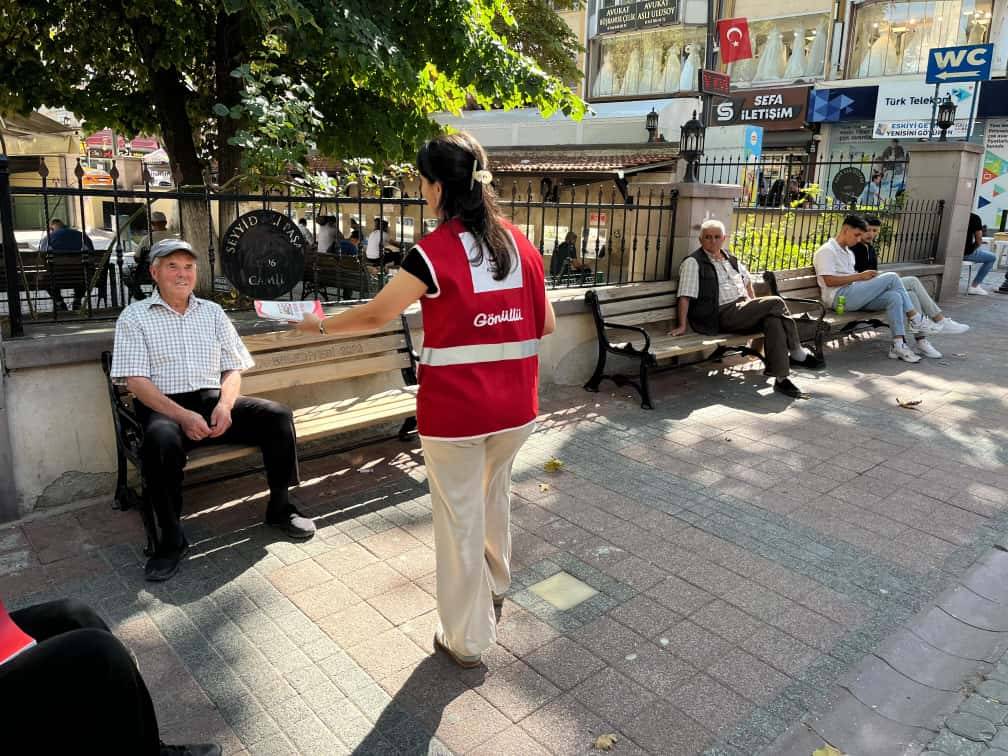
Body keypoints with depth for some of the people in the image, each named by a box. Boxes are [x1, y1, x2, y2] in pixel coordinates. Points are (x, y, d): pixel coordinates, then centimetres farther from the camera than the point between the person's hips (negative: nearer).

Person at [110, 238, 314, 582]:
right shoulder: (134, 317, 4)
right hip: (164, 407, -4)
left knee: (278, 415, -18)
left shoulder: (212, 312, 16)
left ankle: (279, 507, -1)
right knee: (161, 441, -38)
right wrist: (183, 416, -20)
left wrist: (225, 405, -10)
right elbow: (136, 381, -6)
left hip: (214, 400, 4)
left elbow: (233, 369, 12)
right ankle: (172, 538, -20)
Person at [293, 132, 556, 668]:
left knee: (460, 517, 10)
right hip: (516, 405, 6)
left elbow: (375, 315, -3)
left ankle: (466, 639, 26)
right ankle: (495, 585, 51)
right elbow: (546, 325, 6)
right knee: (494, 498, 27)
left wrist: (319, 325, 14)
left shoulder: (434, 252, -14)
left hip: (455, 409, -5)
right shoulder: (519, 242, 2)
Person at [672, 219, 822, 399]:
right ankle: (798, 354, -12)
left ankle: (781, 377, -24)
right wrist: (682, 326, -15)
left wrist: (754, 305, 27)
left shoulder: (731, 259, 22)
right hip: (723, 315, -7)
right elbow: (685, 296, -9)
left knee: (774, 319, -26)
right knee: (776, 302, -20)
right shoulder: (693, 263, -1)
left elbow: (747, 279, 38)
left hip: (743, 309, 7)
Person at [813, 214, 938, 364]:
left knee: (895, 297, -17)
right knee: (892, 277, -16)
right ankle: (916, 320, -9)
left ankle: (898, 345, -22)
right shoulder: (826, 251, -4)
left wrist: (867, 278, 5)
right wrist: (860, 276, -15)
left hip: (855, 298, 9)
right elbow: (829, 281, -16)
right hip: (840, 297, -9)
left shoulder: (849, 253, 27)